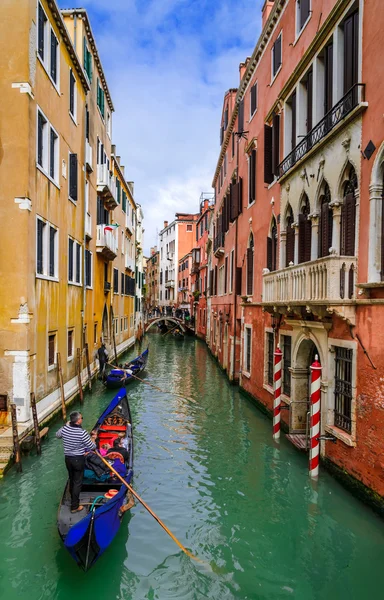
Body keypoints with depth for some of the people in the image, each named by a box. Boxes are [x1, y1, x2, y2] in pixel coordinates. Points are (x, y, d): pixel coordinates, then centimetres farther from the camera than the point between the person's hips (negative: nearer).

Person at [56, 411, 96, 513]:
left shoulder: (64, 429, -10)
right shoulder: (82, 433, -27)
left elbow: (57, 435, 14)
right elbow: (92, 447, -18)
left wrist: (66, 425, 19)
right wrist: (93, 442, 5)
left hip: (68, 458, 6)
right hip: (78, 459, -6)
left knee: (71, 479, 24)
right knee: (77, 482, 7)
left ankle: (73, 499, 44)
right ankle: (74, 506, 14)